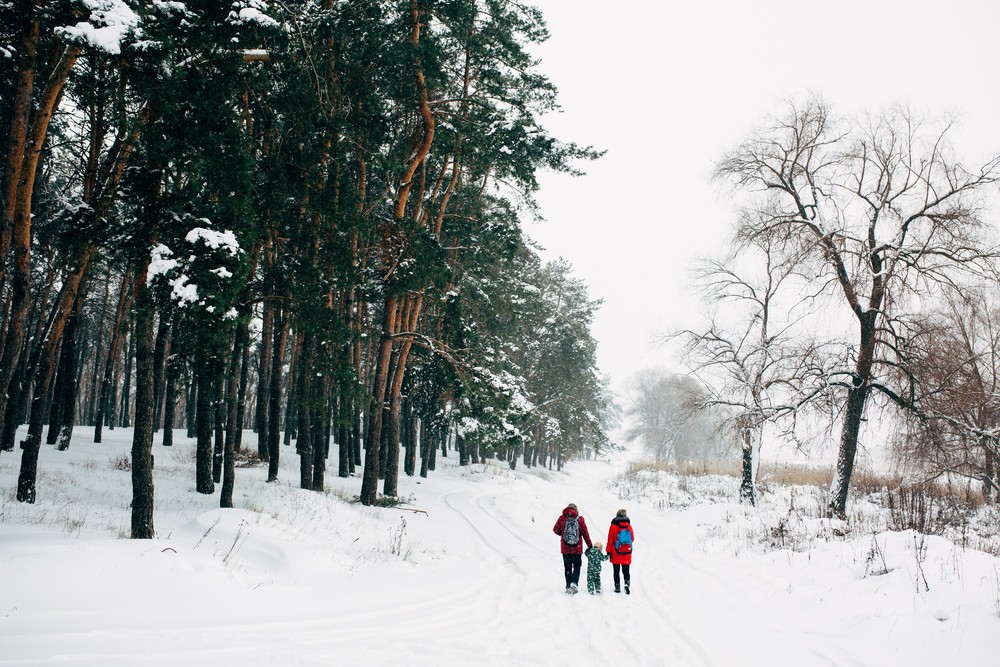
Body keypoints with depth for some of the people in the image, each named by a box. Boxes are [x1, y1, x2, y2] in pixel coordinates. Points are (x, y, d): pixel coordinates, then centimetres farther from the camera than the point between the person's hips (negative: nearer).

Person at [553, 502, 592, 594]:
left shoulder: (562, 518, -3)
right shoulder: (580, 519, -3)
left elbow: (555, 530, 4)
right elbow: (585, 533, 0)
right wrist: (590, 546, 9)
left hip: (565, 549, 1)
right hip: (577, 549, -1)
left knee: (567, 567, 11)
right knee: (577, 567, 9)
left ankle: (569, 586, 9)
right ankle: (574, 583, -10)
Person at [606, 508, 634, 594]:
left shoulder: (613, 526, -8)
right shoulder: (629, 526, -2)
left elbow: (610, 540, -7)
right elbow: (632, 539, 9)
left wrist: (608, 552, 0)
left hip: (616, 554, -2)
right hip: (627, 554, 2)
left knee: (616, 572, 9)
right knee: (626, 571, 9)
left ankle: (617, 587, 9)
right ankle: (627, 583, -12)